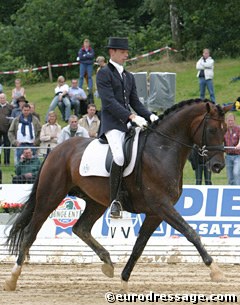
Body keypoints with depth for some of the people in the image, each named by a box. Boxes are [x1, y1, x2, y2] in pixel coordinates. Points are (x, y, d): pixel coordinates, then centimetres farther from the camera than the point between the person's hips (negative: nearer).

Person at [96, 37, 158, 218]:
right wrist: (132, 117, -23)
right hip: (112, 124, -8)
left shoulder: (129, 77, 23)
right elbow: (109, 102, -13)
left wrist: (149, 116, 1)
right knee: (119, 157, -29)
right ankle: (115, 201, -23)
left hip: (129, 123, 8)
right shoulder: (104, 74, -2)